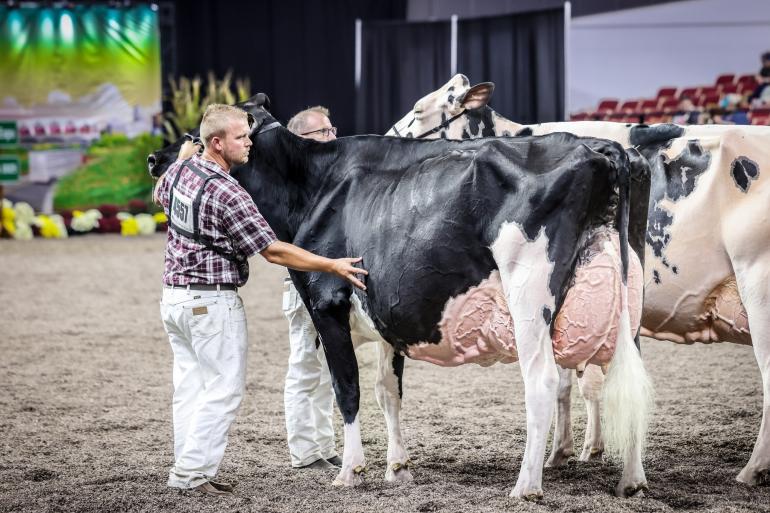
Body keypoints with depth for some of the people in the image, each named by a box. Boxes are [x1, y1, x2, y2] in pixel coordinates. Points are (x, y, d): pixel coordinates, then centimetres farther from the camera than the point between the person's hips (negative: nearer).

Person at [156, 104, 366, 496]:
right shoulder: (227, 193, -22)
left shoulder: (179, 170, 2)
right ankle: (193, 472, -1)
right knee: (223, 388, -1)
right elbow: (273, 251, -21)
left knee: (189, 386, 15)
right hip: (213, 301, -9)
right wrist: (332, 266, -17)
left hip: (175, 295, 9)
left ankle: (186, 466, 18)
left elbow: (161, 193, 28)